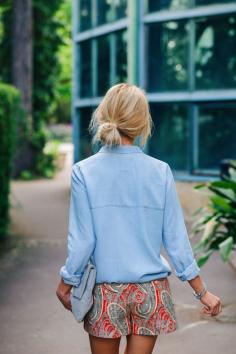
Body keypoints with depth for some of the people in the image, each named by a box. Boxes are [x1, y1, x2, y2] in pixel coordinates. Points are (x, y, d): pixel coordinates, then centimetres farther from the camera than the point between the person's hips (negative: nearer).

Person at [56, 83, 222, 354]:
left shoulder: (84, 172, -9)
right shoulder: (160, 171, -5)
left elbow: (81, 241, -8)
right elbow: (176, 239, -3)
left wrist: (66, 283, 8)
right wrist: (201, 292, 7)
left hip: (105, 291, -1)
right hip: (151, 291, 1)